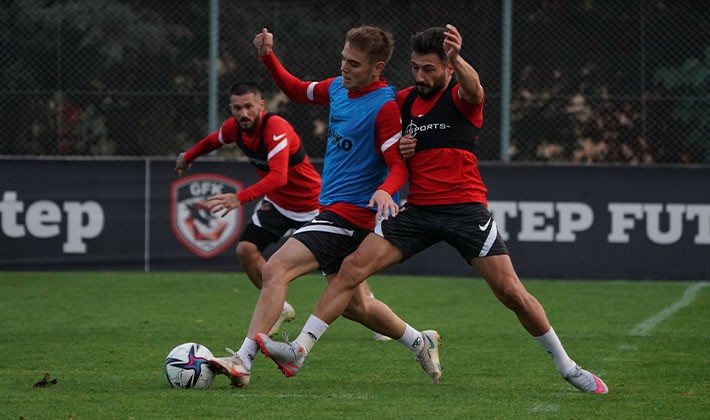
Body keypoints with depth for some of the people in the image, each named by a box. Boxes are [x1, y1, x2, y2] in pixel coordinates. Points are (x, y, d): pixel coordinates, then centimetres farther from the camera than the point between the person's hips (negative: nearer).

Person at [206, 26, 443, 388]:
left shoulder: (385, 107, -16)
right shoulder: (338, 87, 8)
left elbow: (399, 166, -18)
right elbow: (297, 90, 25)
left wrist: (385, 190, -39)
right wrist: (268, 57, 10)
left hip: (351, 213, -9)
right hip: (332, 208, 9)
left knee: (275, 270, -20)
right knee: (354, 305, 19)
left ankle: (243, 361, -23)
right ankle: (419, 343, 37)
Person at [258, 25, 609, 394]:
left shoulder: (460, 97, -5)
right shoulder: (403, 101, 11)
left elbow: (474, 89, -32)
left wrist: (457, 59, -54)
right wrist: (398, 150, 1)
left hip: (465, 207, -4)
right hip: (417, 208, 4)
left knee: (511, 292, -9)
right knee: (351, 268, -10)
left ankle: (567, 366, 8)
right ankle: (299, 349, -8)